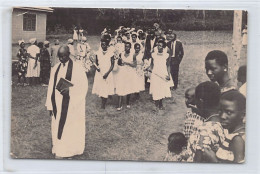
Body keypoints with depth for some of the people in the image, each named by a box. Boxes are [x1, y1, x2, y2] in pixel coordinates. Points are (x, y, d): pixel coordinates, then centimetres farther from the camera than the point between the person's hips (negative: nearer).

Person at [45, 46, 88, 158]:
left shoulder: (77, 68, -9)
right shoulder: (56, 68, 7)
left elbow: (83, 86, -10)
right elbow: (51, 87, 10)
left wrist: (70, 90, -25)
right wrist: (50, 105, 7)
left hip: (71, 105, -5)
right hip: (58, 105, 5)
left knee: (70, 127, 2)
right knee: (57, 126, 9)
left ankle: (68, 150, 14)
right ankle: (58, 150, 20)